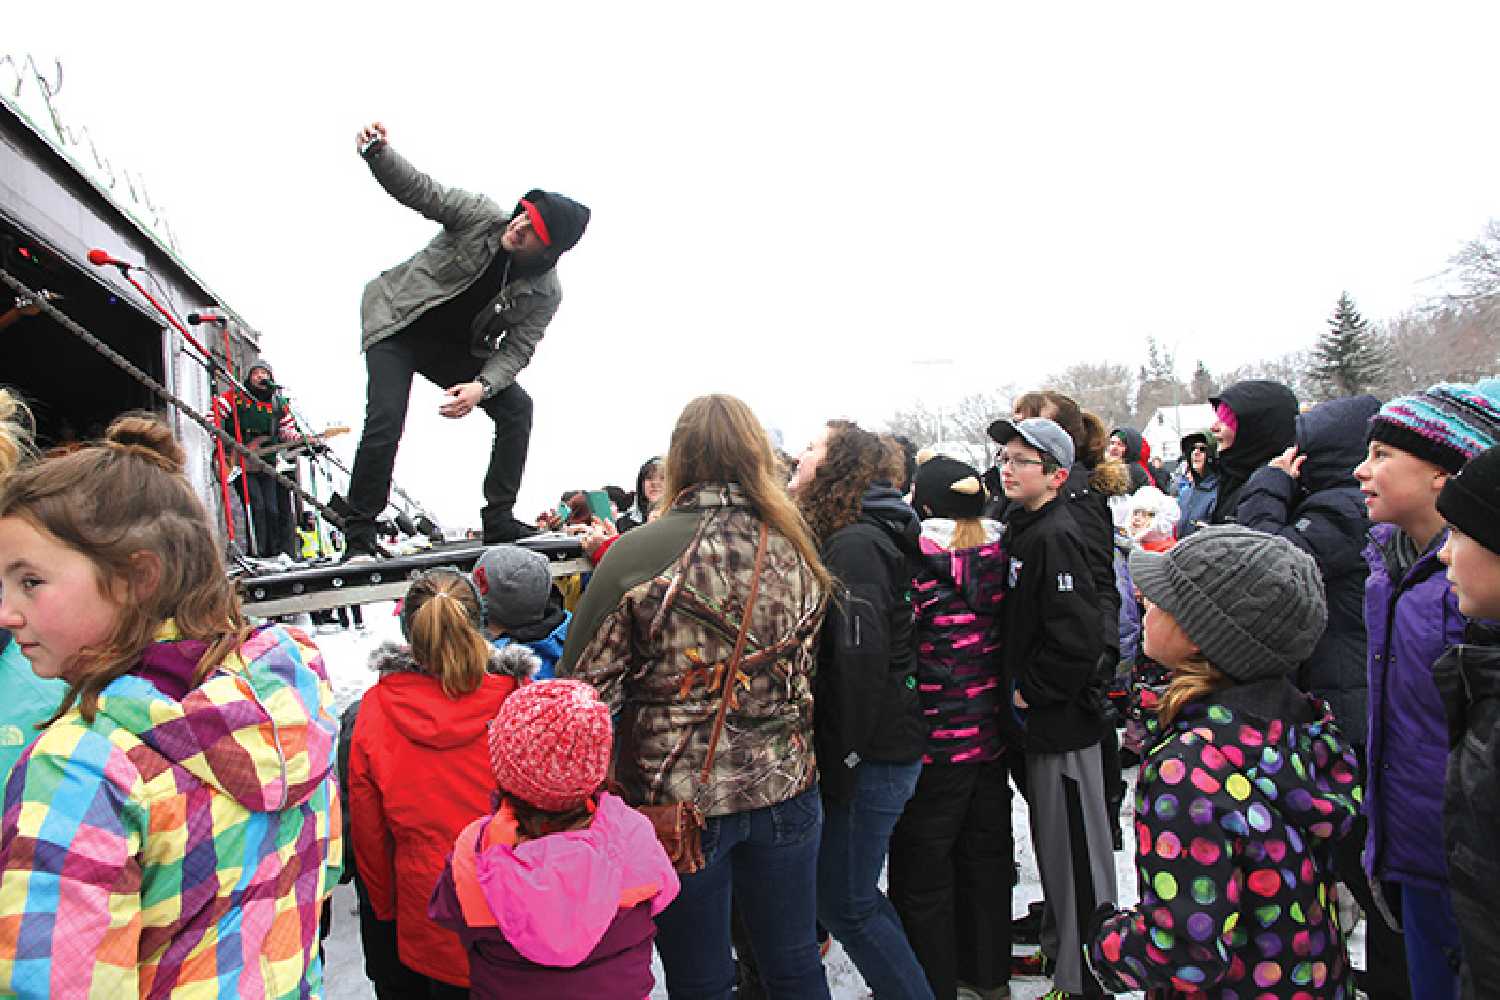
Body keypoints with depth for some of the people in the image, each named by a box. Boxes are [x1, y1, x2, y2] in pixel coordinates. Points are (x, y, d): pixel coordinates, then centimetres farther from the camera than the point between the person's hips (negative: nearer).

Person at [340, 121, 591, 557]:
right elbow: (418, 189, -15)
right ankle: (358, 537, -9)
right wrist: (378, 152, -34)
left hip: (456, 349, 4)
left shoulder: (545, 294, -13)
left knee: (517, 406, -9)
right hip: (397, 324, -3)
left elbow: (516, 349, -13)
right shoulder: (481, 214, -18)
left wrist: (482, 386, -30)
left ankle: (499, 520, 0)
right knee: (385, 419, -20)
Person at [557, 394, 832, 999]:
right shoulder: (795, 549, -2)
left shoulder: (639, 554, -16)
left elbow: (585, 688, -13)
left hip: (680, 796, -4)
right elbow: (804, 671, 8)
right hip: (786, 790, 4)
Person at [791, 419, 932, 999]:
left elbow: (860, 660, -23)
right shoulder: (852, 536, 13)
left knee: (843, 903, 1)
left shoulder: (854, 544, -18)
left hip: (872, 752, -9)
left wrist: (842, 761, -18)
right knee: (852, 890, 20)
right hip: (886, 743, 9)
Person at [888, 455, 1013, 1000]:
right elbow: (1007, 634, 7)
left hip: (933, 738, -6)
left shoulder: (916, 561, -19)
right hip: (990, 734, 6)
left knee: (923, 866, 9)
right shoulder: (997, 555, -1)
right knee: (985, 853, 21)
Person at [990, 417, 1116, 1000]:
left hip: (1062, 718, -9)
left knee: (1075, 848, 3)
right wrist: (1020, 689, 11)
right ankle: (1059, 945, 41)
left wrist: (1031, 691, -16)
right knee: (1051, 839, 23)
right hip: (1039, 716, 9)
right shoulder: (1023, 530, 9)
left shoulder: (1053, 537, -20)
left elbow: (1077, 639, -26)